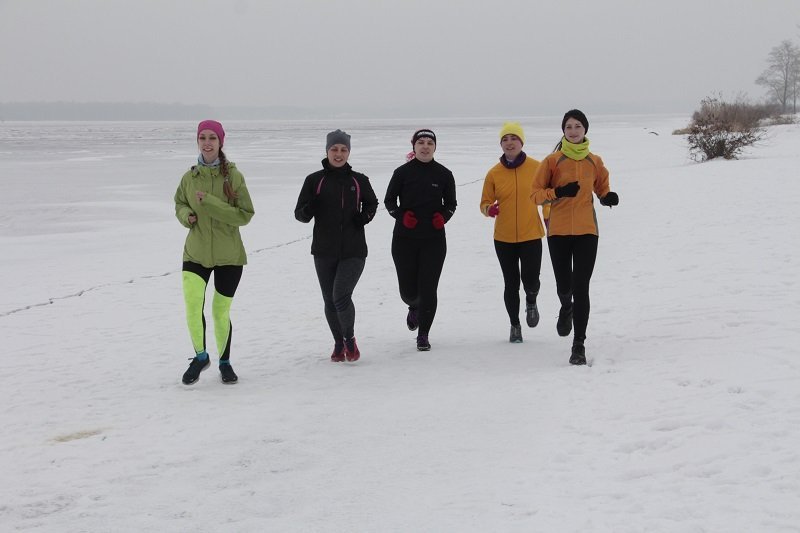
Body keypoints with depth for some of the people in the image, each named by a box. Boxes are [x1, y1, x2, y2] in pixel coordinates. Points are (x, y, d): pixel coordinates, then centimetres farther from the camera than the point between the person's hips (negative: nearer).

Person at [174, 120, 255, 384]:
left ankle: (224, 362, 30)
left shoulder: (233, 176, -8)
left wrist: (209, 203, -22)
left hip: (228, 255, -1)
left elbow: (245, 214, -13)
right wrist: (186, 215, -7)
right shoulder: (190, 177, 0)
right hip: (196, 253, 1)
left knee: (221, 312, 8)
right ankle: (200, 356, 7)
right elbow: (180, 204, 16)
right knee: (192, 305, -17)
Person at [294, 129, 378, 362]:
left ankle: (350, 338, 8)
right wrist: (308, 211, -22)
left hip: (353, 251, -1)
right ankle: (339, 343, 32)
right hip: (324, 251, 1)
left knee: (341, 296, -16)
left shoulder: (359, 181, 2)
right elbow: (299, 213, 1)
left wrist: (366, 215, -2)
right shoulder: (314, 180, -1)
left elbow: (372, 202, 20)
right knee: (330, 301, 10)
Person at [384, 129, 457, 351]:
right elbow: (389, 200, 7)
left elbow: (451, 203, 12)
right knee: (407, 289, 4)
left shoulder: (444, 174, 1)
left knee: (428, 288, -5)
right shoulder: (402, 172, -1)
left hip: (434, 239, 0)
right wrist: (401, 215, -11)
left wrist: (443, 216, -9)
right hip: (404, 239, 0)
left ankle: (423, 335, 8)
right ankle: (414, 307, 42)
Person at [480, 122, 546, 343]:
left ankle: (531, 302, 27)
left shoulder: (536, 167, -4)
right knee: (511, 284, 8)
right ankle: (515, 325, 28)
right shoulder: (494, 173, -2)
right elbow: (485, 203, 3)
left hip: (531, 235, -1)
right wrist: (489, 209, -18)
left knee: (530, 280, -9)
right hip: (503, 238, 1)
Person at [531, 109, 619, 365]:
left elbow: (602, 188, 21)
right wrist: (558, 192, -17)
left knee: (581, 287, -8)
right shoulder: (553, 161, 0)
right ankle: (566, 308, 45)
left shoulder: (595, 162, 6)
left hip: (586, 231, 0)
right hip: (558, 231, 0)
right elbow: (536, 193, 0)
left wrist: (608, 197, -1)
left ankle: (579, 344, -5)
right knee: (564, 285, 7)